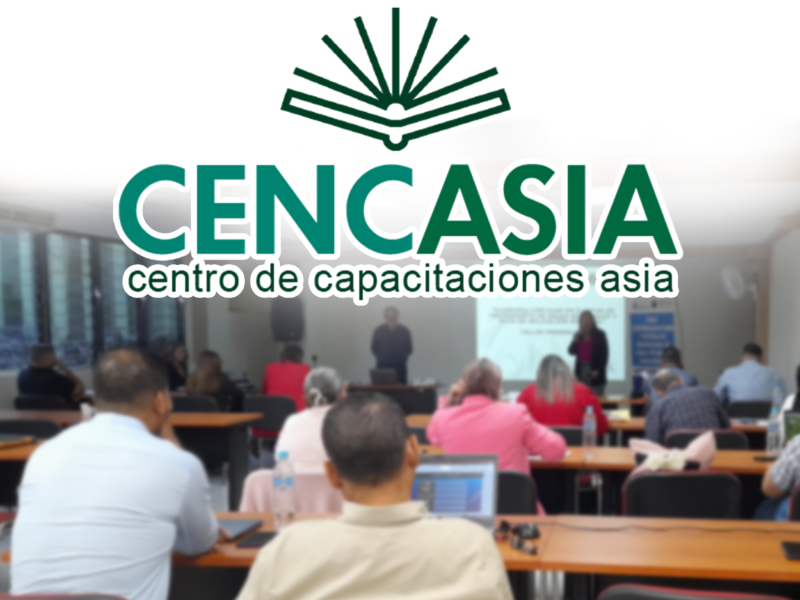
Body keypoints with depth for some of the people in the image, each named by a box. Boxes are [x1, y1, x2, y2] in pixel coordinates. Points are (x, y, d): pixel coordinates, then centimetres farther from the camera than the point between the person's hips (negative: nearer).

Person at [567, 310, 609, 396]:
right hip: (581, 371, 4)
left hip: (594, 373, -4)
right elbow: (571, 351, 6)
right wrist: (576, 339, -8)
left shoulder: (599, 335, -2)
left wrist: (597, 370, -13)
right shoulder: (579, 336, 12)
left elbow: (604, 354, -5)